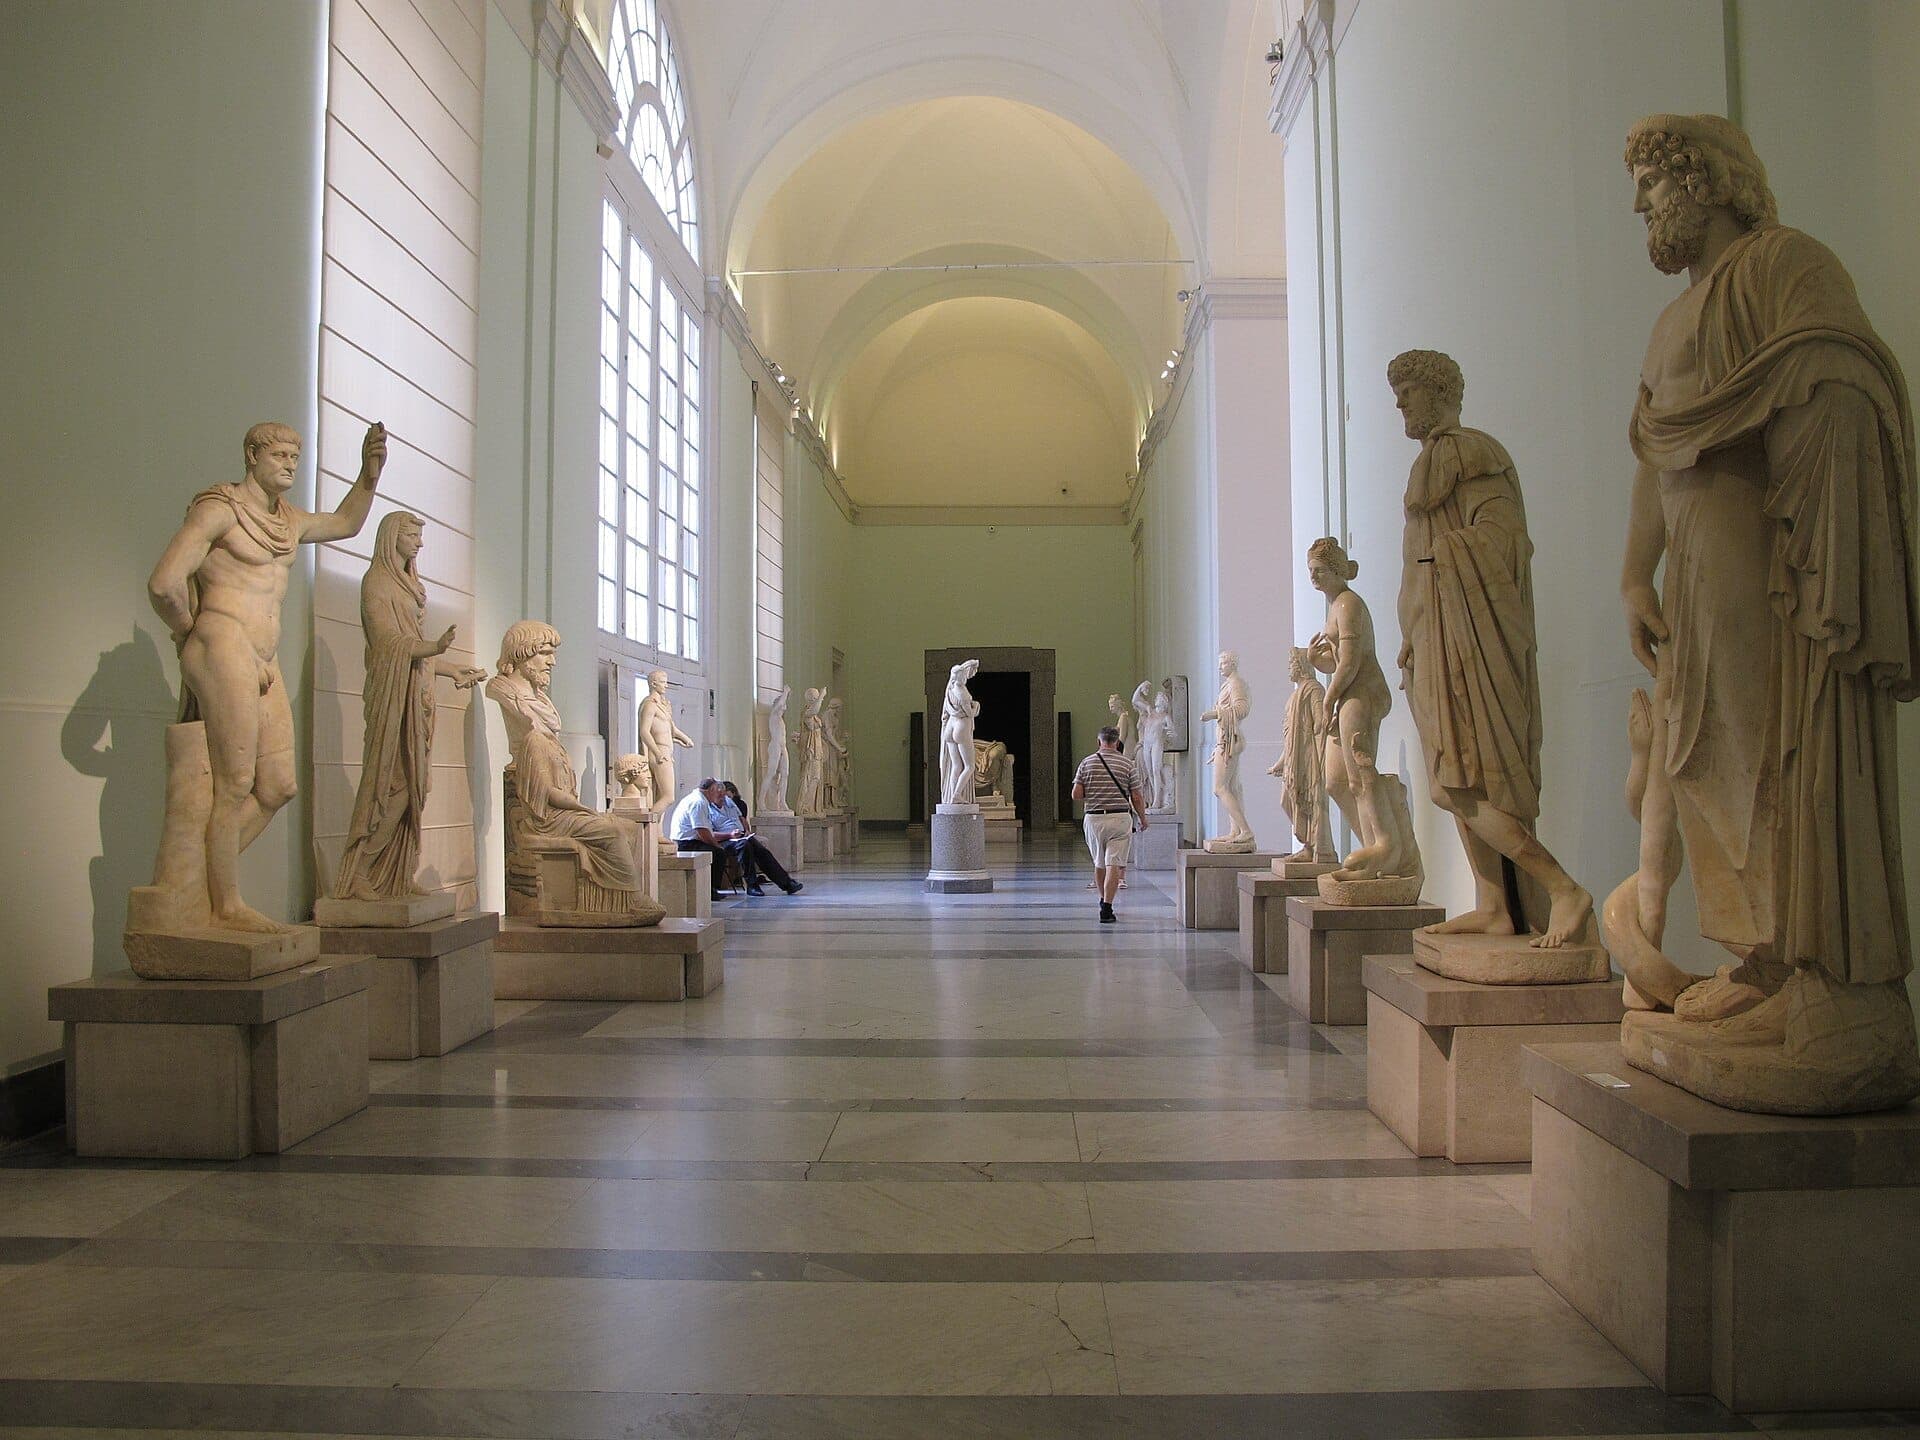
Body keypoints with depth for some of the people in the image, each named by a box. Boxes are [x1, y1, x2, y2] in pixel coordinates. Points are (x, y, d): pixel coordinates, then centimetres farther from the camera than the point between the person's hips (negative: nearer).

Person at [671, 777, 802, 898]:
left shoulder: (729, 801, 18)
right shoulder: (706, 809, -4)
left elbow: (741, 817, 29)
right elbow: (710, 835, -12)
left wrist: (747, 831, 11)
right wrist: (729, 835, -20)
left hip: (742, 837, 7)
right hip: (725, 841, -7)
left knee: (764, 852, -13)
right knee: (744, 845, -36)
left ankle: (787, 883, -14)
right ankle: (752, 886, -32)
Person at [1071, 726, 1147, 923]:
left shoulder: (1087, 762, 2)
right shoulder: (1127, 763, -2)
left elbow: (1076, 795, -2)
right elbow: (1137, 798, -1)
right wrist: (1143, 818, 15)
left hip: (1094, 818, 2)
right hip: (1120, 818, -2)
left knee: (1099, 863, 18)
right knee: (1114, 864, -5)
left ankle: (1104, 901, 33)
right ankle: (1107, 908, -14)